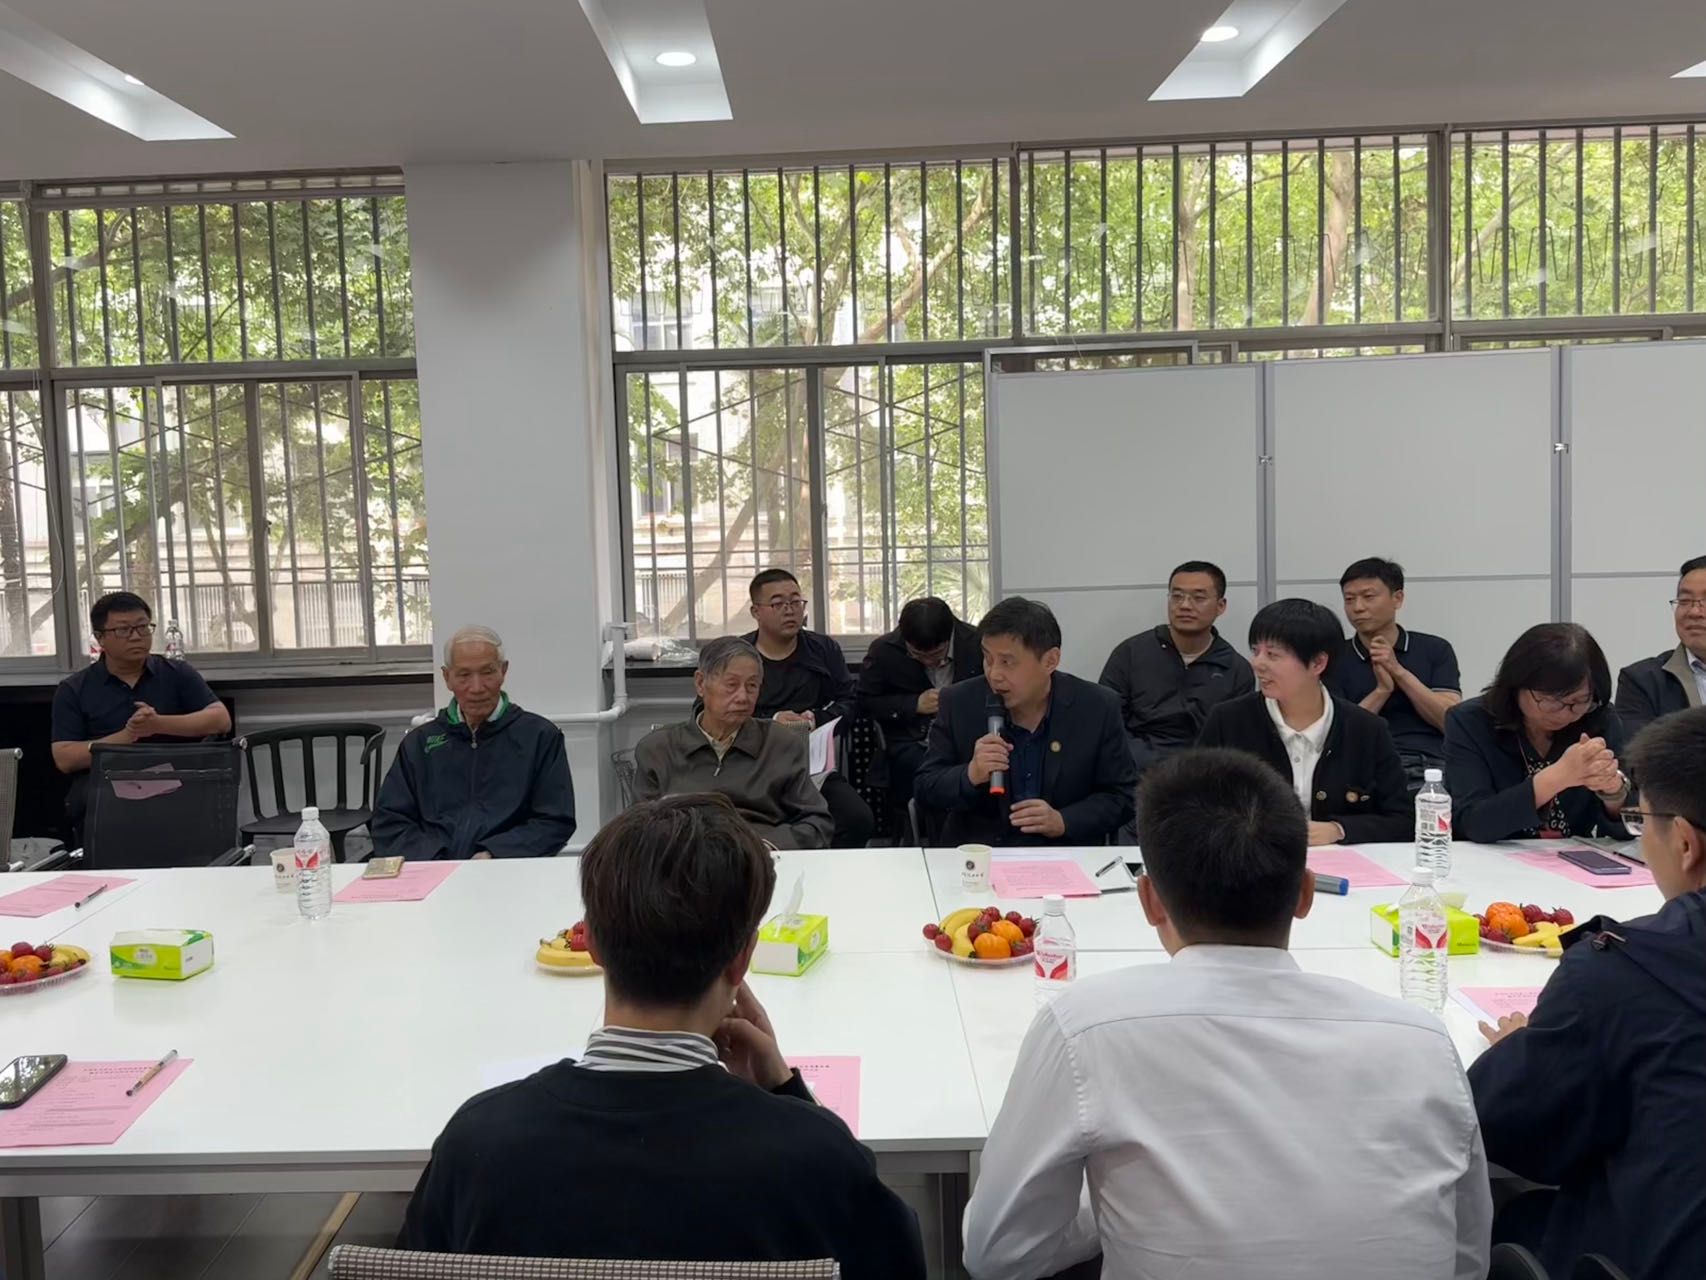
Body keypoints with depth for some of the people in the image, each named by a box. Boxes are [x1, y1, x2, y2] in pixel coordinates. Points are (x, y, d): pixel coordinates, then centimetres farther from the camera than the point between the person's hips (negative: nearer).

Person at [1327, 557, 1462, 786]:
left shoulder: (1435, 650, 11)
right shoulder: (1334, 659, 8)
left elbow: (1452, 721, 1)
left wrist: (1399, 672, -8)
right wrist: (1381, 691, -12)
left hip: (1429, 768, 1)